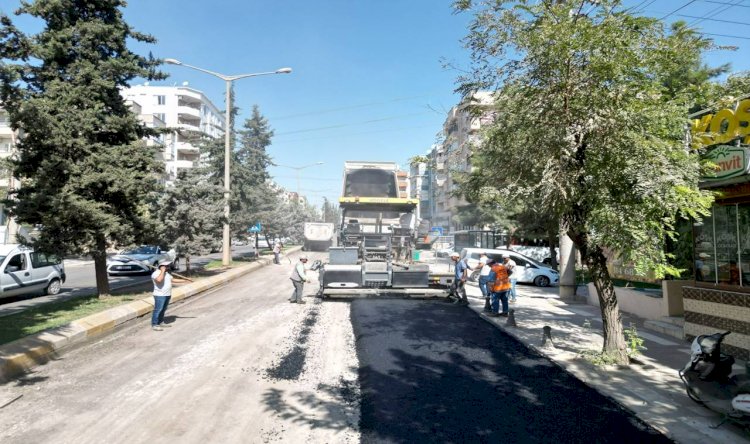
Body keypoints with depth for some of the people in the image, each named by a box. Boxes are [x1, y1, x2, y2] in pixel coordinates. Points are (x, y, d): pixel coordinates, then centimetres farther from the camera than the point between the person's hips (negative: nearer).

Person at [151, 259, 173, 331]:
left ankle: (161, 322, 25)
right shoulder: (156, 273, -15)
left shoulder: (167, 272, 13)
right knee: (158, 310, -6)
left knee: (163, 310, 15)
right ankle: (154, 325, 0)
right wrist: (163, 271, -24)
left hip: (167, 295, 9)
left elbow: (171, 280, 23)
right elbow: (159, 280, -34)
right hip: (160, 295, -9)